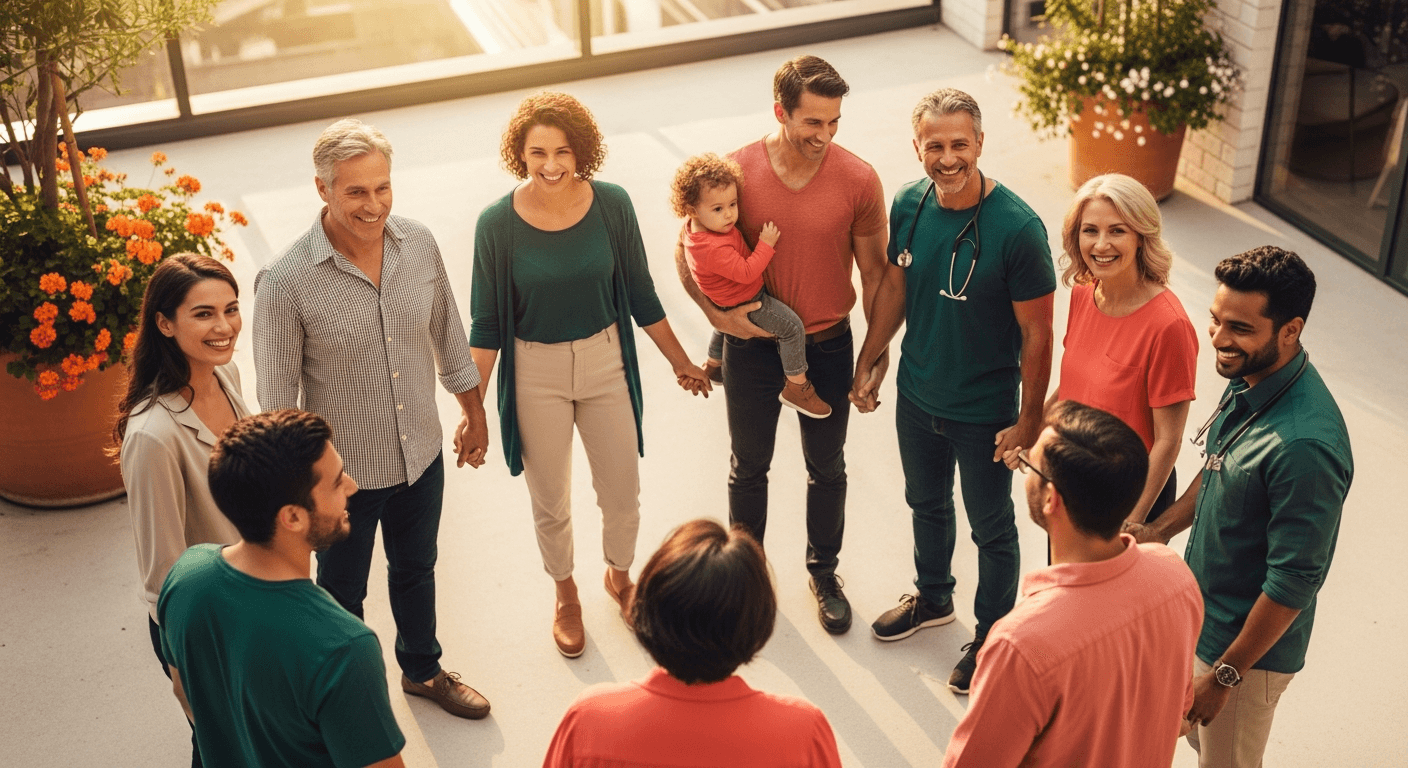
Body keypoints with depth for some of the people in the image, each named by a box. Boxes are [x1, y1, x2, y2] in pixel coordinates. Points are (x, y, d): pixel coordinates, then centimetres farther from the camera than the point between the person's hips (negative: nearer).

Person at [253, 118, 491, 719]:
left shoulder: (419, 244, -11)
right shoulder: (286, 282, -25)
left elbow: (448, 332, 5)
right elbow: (278, 398, -16)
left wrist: (474, 412, 14)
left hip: (421, 457, 4)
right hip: (345, 474, -4)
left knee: (416, 571, 28)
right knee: (343, 596, 20)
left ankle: (422, 670, 53)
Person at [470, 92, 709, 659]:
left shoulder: (611, 205, -13)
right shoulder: (498, 223, -16)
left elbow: (640, 293, 1)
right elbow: (487, 324, -7)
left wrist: (679, 360, 9)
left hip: (605, 361, 1)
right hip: (535, 373, -1)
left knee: (622, 492, 13)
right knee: (550, 501, 15)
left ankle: (619, 575, 45)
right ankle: (565, 594, 43)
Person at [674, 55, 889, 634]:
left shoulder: (858, 179, -14)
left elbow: (875, 272, -4)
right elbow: (688, 254, -2)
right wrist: (719, 314, -15)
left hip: (828, 347, 0)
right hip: (753, 345, 0)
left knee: (826, 469, 17)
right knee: (748, 467, 17)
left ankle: (824, 572, 40)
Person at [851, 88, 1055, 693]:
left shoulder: (1017, 228, -26)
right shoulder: (909, 204, -10)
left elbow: (1036, 334, -19)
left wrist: (1029, 422, -15)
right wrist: (868, 360, 12)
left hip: (985, 412, -5)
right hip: (917, 397, 5)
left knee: (992, 529, 14)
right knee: (926, 504, 26)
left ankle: (991, 633, 37)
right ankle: (933, 597, 52)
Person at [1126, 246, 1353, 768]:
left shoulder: (1304, 444, -35)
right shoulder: (1247, 380, -7)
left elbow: (1293, 583, -29)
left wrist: (1225, 674, -21)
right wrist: (1162, 529, 6)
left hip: (1250, 643, -8)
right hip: (1202, 611, 8)